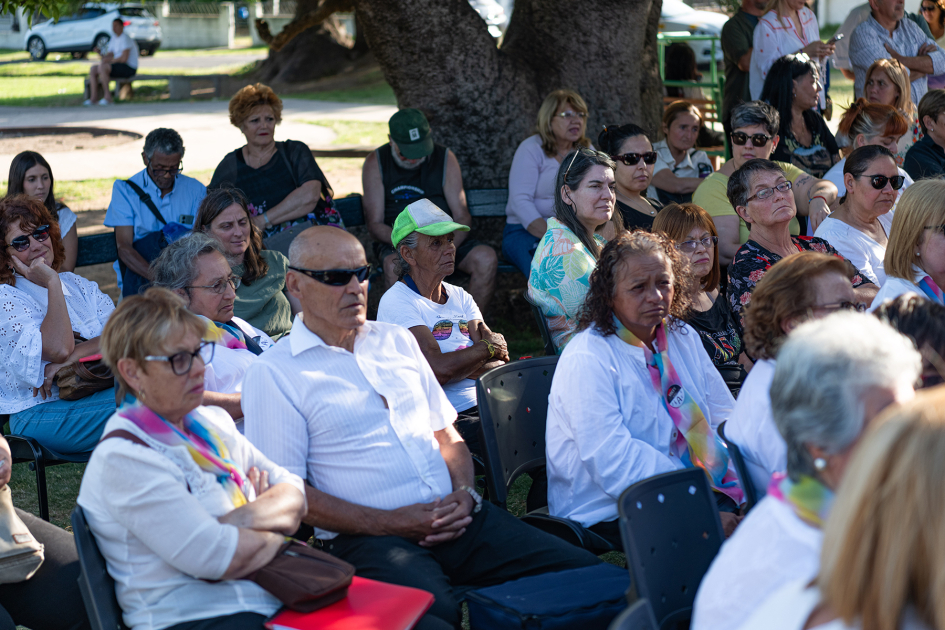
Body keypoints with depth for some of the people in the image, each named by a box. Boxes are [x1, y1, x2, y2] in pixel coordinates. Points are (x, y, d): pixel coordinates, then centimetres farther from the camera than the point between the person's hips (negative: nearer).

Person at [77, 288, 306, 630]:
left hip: (277, 598, 8)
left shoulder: (212, 422, 16)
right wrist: (275, 527, 1)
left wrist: (245, 518, -9)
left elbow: (294, 494, 11)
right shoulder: (123, 459, -10)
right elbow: (217, 557, -16)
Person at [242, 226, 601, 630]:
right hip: (367, 537, -6)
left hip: (454, 518, 6)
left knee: (582, 569, -13)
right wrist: (388, 523, -12)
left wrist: (465, 492, 1)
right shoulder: (273, 374, 1)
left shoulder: (398, 341, 20)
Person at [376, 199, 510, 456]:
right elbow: (437, 370, -15)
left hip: (485, 407, 7)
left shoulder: (461, 297, 20)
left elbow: (500, 364, 8)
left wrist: (458, 365, -12)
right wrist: (487, 347, 1)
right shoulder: (396, 302, -3)